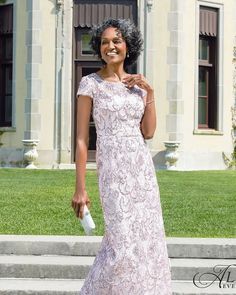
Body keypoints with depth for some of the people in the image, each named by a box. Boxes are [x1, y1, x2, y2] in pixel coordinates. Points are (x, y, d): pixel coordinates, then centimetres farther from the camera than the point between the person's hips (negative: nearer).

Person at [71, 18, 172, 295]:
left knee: (147, 239, 7)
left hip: (143, 167, 6)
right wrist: (80, 188, -10)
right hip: (114, 169, -6)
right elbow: (81, 137, -6)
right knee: (124, 243, -12)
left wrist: (150, 92, -2)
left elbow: (148, 132, 7)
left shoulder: (138, 85, 11)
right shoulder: (90, 83, -4)